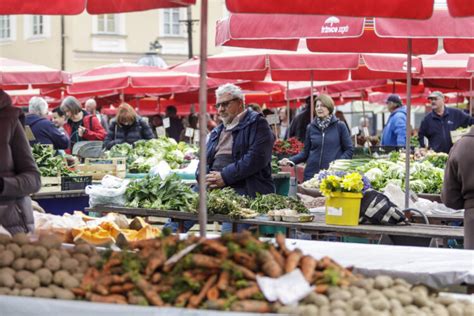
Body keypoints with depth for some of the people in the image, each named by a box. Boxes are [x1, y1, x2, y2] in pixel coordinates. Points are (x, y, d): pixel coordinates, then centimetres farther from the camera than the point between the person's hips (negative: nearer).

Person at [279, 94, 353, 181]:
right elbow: (306, 152, 12)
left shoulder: (339, 126, 2)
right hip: (312, 173, 2)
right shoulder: (311, 127, 10)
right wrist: (290, 160, -3)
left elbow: (348, 150, 3)